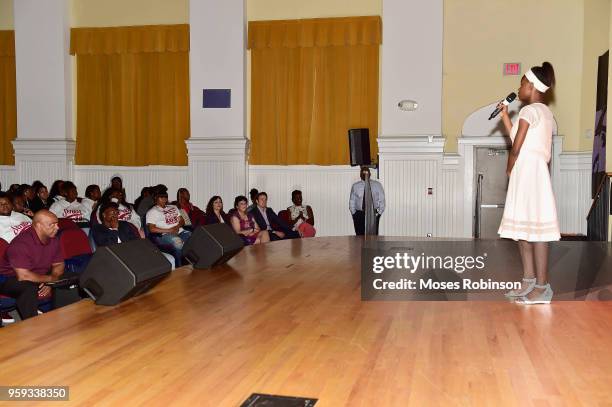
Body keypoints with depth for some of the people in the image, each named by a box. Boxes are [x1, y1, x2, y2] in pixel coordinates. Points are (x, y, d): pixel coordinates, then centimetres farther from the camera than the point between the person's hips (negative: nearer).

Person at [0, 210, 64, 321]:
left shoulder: (53, 239, -5)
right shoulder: (21, 243, -26)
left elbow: (59, 265, 5)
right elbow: (23, 276, -31)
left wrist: (51, 281, -15)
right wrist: (50, 278, -21)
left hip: (39, 277, 7)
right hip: (10, 279, -7)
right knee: (29, 288, -38)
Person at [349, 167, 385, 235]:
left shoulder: (377, 185, 5)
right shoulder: (355, 186, 6)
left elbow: (381, 200, 7)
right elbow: (352, 201, 9)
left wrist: (379, 212, -1)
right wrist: (354, 213, 2)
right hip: (359, 215, 0)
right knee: (360, 236, -2)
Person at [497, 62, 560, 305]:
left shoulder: (530, 110, -12)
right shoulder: (543, 111, 19)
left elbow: (516, 148, -14)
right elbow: (517, 138, 21)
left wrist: (509, 169, 2)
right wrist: (505, 116, 21)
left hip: (528, 171, -10)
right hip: (531, 173, 10)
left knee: (535, 227, -9)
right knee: (523, 227, 13)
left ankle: (542, 288, -6)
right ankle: (529, 282, 18)